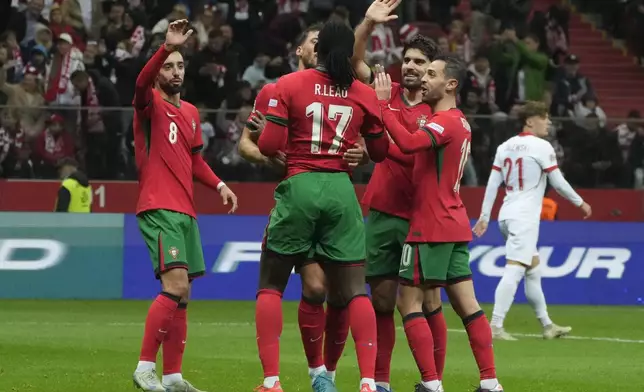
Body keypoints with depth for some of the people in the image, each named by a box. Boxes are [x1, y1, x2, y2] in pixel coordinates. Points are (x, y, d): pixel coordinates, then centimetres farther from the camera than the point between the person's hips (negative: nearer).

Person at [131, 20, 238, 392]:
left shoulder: (191, 112, 16)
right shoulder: (151, 105, -6)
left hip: (185, 212, 8)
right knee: (176, 286, -20)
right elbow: (141, 83, -29)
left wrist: (219, 184, 11)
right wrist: (167, 47, -43)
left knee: (181, 295, 10)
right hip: (159, 210, -8)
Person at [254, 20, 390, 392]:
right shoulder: (365, 94, 4)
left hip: (299, 187, -2)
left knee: (271, 286, 11)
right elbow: (380, 152, 12)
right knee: (354, 291, 7)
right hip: (341, 190, 2)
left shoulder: (288, 86, -2)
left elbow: (268, 145, -8)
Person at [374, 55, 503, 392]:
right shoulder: (459, 122, 17)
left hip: (432, 227, -9)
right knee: (466, 304, 7)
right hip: (455, 225, 9)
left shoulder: (445, 121, -14)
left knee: (409, 302, -4)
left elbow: (408, 143, -32)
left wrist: (383, 103, -25)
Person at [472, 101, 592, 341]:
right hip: (524, 218, -8)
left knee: (533, 270, 18)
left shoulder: (506, 146, 12)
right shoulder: (541, 147, -8)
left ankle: (547, 325, 25)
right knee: (514, 270, -14)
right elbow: (558, 183, -6)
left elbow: (492, 184, 9)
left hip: (507, 215, 8)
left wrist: (484, 216, 11)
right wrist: (581, 203, 7)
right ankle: (495, 327, -23)